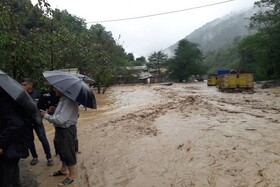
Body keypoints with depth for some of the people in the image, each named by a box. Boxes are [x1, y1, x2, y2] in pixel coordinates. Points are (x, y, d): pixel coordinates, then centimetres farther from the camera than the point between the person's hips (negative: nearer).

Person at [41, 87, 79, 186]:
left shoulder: (69, 101, -27)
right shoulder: (62, 98, 5)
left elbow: (60, 120, -29)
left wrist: (46, 115, -16)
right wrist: (53, 112, -1)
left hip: (67, 130, -10)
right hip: (61, 129, 10)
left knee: (68, 153, 5)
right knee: (62, 151, 24)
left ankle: (72, 176, 23)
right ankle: (64, 169, 45)